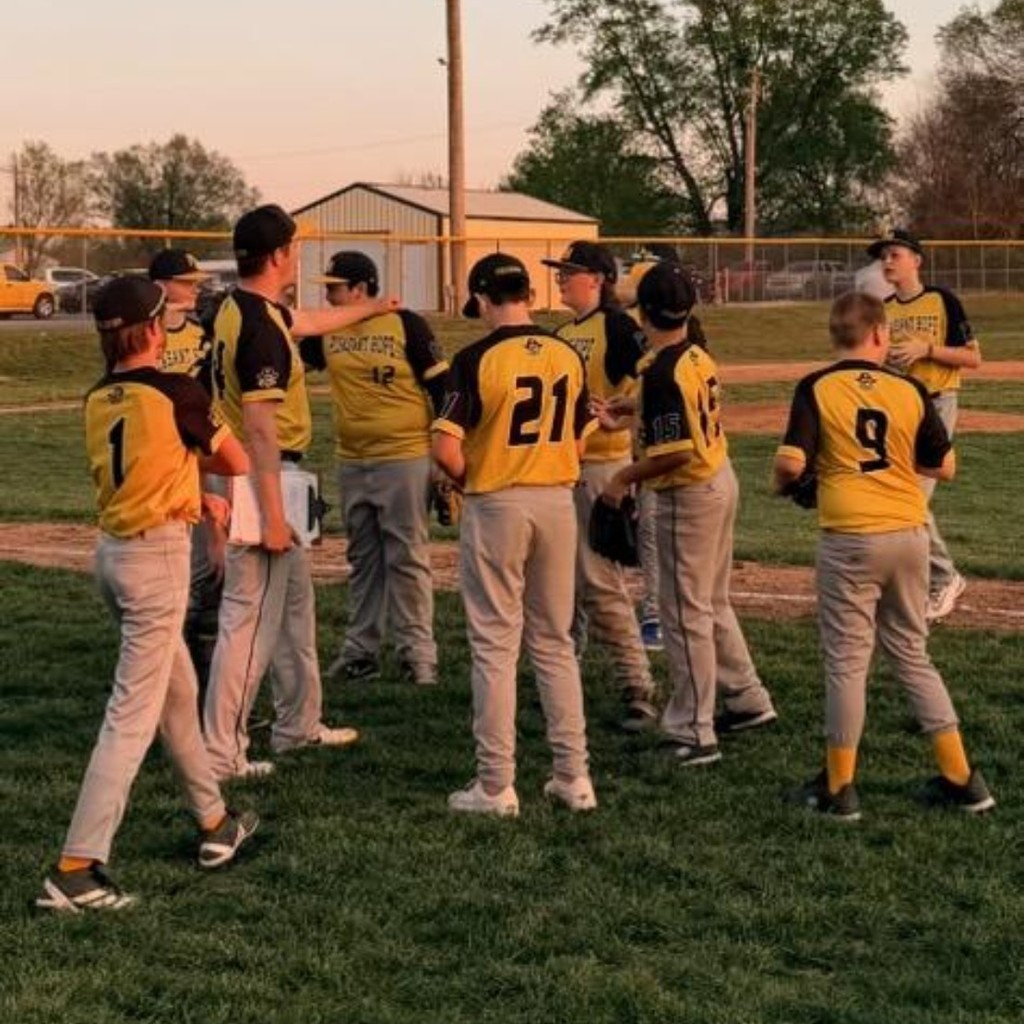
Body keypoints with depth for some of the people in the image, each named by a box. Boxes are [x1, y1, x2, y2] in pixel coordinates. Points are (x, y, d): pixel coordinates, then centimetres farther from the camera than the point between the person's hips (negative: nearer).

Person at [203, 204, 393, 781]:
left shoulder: (248, 310, 10)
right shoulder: (260, 325, -21)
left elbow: (311, 321, 33)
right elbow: (261, 426, -24)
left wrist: (371, 310, 48)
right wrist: (272, 515, -25)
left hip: (276, 476, 11)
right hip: (266, 480, -11)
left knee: (295, 605, 21)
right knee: (252, 619, -6)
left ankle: (299, 724, 33)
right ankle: (223, 753, -3)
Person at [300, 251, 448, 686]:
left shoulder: (406, 325, -8)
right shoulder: (326, 332, 7)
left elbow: (441, 388, -6)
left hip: (404, 459, -6)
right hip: (351, 462, 6)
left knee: (407, 558, -3)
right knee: (362, 561, 13)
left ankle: (417, 652, 3)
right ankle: (360, 651, 20)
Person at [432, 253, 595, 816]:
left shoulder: (477, 359, -12)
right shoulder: (568, 356, 3)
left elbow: (446, 448, -17)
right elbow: (577, 442, 7)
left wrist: (467, 479, 1)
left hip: (496, 506, -4)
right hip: (558, 503, 5)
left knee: (495, 646, 3)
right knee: (555, 643, 14)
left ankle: (496, 786, 6)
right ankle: (573, 775, 15)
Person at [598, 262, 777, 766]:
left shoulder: (662, 372, -23)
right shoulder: (699, 357, 4)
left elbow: (675, 451, -26)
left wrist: (624, 478, -14)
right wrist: (631, 407, 20)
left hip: (690, 496, -9)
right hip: (722, 480, 9)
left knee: (685, 613, -1)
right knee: (712, 603, 22)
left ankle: (694, 733, 5)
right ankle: (747, 699, 33)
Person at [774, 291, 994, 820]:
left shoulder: (816, 389, -7)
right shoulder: (910, 390, 2)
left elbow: (792, 462, -16)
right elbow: (945, 467, 7)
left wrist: (783, 483, 6)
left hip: (850, 539, -3)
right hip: (910, 534, 3)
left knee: (847, 661, 6)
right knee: (913, 654, 16)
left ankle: (838, 787, 12)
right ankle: (961, 779, 17)